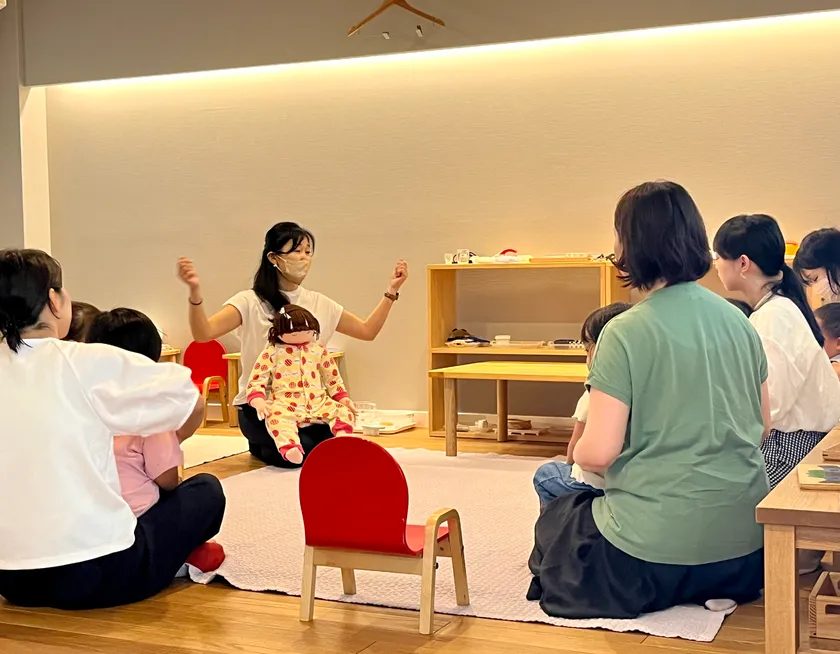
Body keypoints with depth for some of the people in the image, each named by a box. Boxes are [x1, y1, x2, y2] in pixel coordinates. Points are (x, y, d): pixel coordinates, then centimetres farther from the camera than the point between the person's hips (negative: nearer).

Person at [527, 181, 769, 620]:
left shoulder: (625, 333, -16)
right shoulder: (738, 321, 3)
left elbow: (597, 453, -17)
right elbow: (762, 427, 13)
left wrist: (580, 452, 5)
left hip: (655, 552, -6)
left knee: (556, 519, 24)